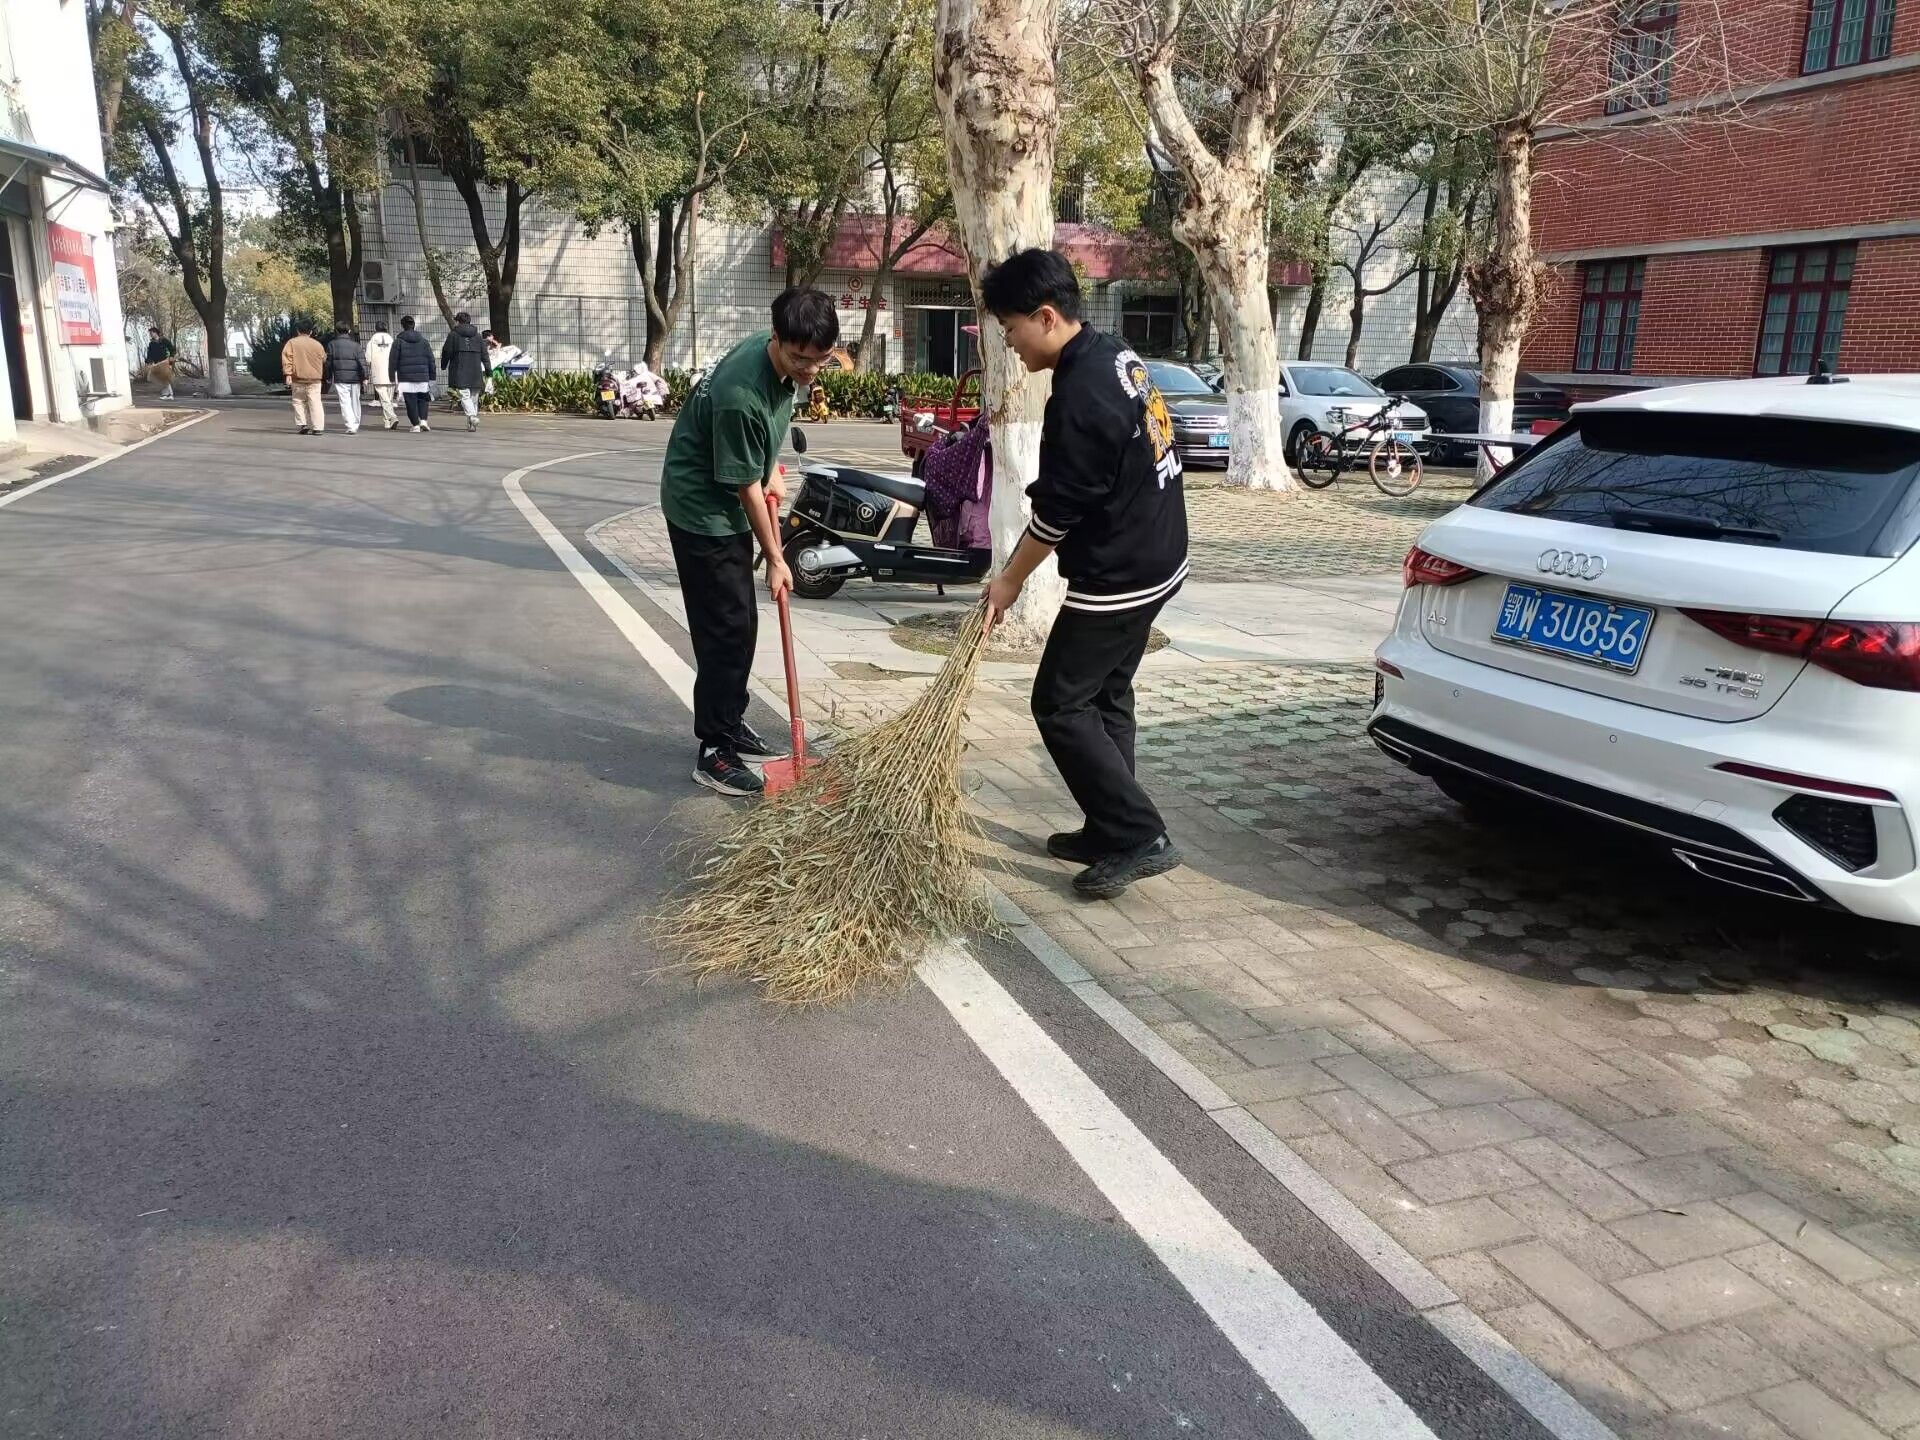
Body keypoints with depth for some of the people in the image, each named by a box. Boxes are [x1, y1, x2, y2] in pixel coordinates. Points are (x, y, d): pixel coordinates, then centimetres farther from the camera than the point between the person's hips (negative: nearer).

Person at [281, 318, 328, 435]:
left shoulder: (291, 342, 1)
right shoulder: (318, 344, 5)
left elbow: (287, 358, -8)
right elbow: (324, 360, 16)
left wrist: (288, 374, -10)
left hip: (298, 378, -1)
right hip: (315, 379, 1)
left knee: (299, 401, 11)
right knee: (315, 402, 0)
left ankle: (303, 424, 1)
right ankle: (317, 427, -8)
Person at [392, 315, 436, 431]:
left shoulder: (398, 342, -1)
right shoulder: (424, 341, 7)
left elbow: (393, 361, -1)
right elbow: (431, 360, 8)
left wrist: (393, 378, 4)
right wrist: (432, 378, 13)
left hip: (405, 378, -2)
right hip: (422, 377, 2)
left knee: (411, 402, 2)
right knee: (423, 399, 16)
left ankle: (416, 425, 0)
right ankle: (423, 420, -1)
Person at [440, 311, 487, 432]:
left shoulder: (453, 335, 1)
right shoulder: (477, 336, 11)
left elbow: (447, 352, 1)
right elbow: (484, 355, 7)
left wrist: (443, 366, 17)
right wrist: (488, 371, 8)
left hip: (460, 372, -4)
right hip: (475, 372, 4)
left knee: (464, 396, -8)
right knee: (474, 397, 10)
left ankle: (472, 416, -32)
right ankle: (471, 424, 13)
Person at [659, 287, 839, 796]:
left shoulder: (784, 357, -6)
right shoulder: (740, 394, -32)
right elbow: (745, 486, -22)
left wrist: (771, 469, 7)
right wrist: (774, 559, -13)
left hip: (728, 505, 9)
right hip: (700, 507, -9)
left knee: (741, 624, 14)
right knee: (726, 629, -9)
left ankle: (730, 726, 27)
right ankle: (712, 752, -1)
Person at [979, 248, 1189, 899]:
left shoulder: (1079, 397, -24)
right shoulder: (1116, 356, 7)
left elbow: (1057, 511, -18)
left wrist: (1011, 580, -3)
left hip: (1117, 577, -10)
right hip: (1155, 560, 10)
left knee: (1061, 705, -1)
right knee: (1106, 697, 16)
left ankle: (1141, 838, 0)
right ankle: (1111, 832, 24)